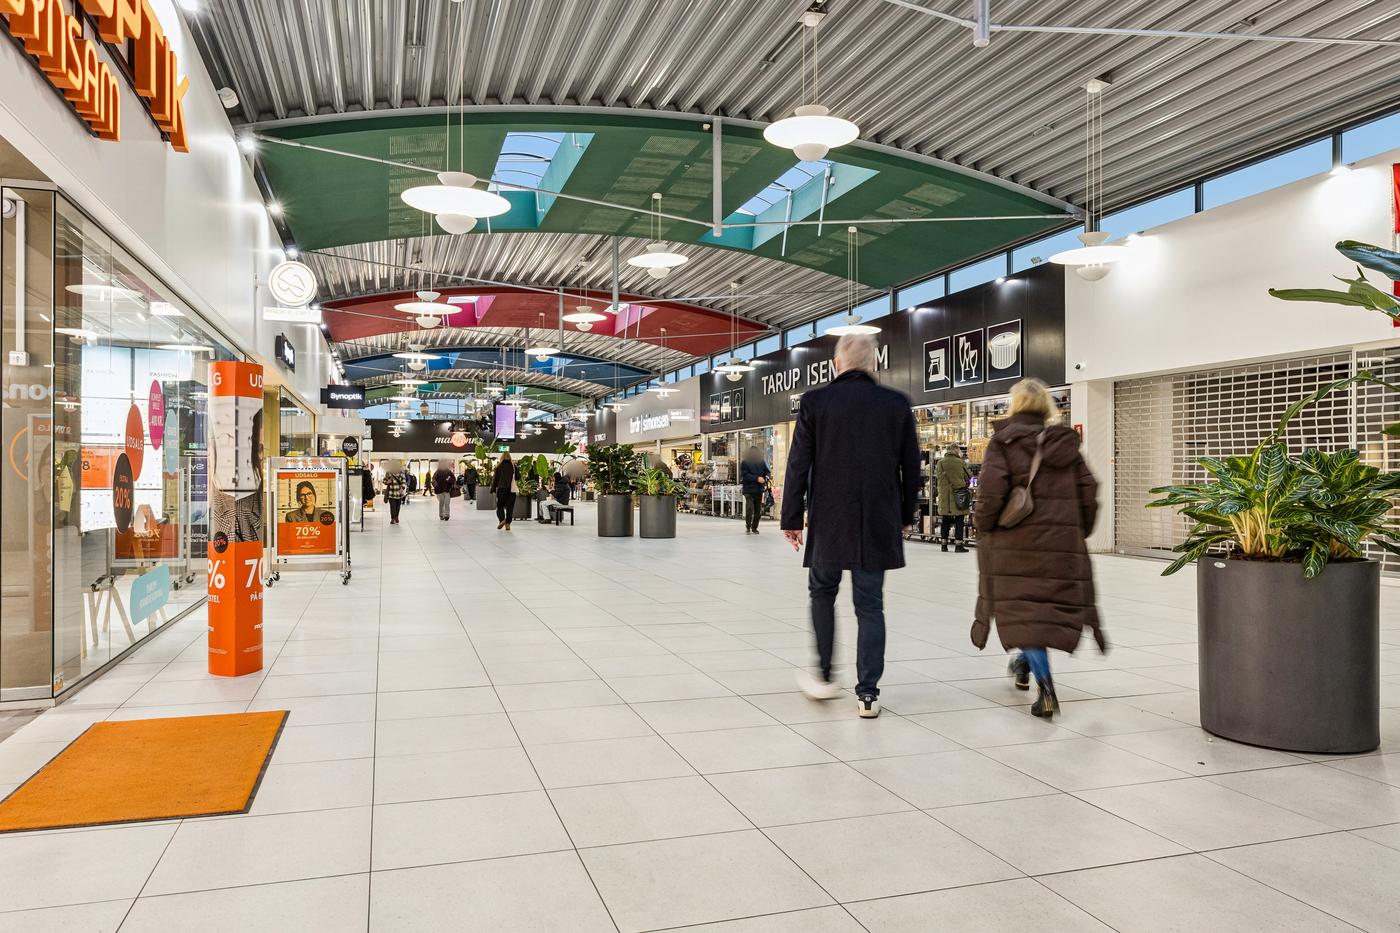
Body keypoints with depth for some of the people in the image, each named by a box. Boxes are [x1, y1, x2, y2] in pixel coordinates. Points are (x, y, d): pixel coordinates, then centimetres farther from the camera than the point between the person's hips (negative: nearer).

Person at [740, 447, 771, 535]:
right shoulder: (745, 463, -3)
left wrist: (767, 476, -7)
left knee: (758, 510, 6)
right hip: (749, 489, -4)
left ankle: (754, 528, 18)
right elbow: (745, 475, -12)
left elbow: (767, 471, 17)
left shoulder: (761, 462, 10)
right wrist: (757, 478, -20)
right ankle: (748, 527, -4)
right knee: (749, 508, -16)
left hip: (759, 490, 4)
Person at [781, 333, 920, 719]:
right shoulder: (897, 404, 2)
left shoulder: (815, 402, -3)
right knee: (870, 604, 7)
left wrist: (792, 518, 3)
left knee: (822, 592, 19)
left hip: (829, 520, -1)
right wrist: (906, 516, 18)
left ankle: (825, 677, 21)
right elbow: (911, 467, 7)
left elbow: (798, 464, -4)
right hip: (878, 523, 1)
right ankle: (868, 693, 8)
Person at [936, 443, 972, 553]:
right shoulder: (961, 463, -8)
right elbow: (968, 476, 3)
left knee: (945, 521, 11)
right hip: (959, 496, -3)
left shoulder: (940, 463, -2)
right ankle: (959, 545, 3)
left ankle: (944, 545, 16)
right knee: (959, 521, 4)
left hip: (944, 497, 3)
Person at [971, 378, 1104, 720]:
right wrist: (1078, 531, 16)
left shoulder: (1003, 442, -5)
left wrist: (983, 526, 0)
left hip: (1016, 542, -4)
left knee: (1021, 608, -1)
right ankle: (1025, 664, 38)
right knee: (1053, 605, 20)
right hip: (1062, 543, 4)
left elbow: (991, 491, -15)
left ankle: (1045, 684, -13)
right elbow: (1089, 493, 5)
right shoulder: (1067, 443, 8)